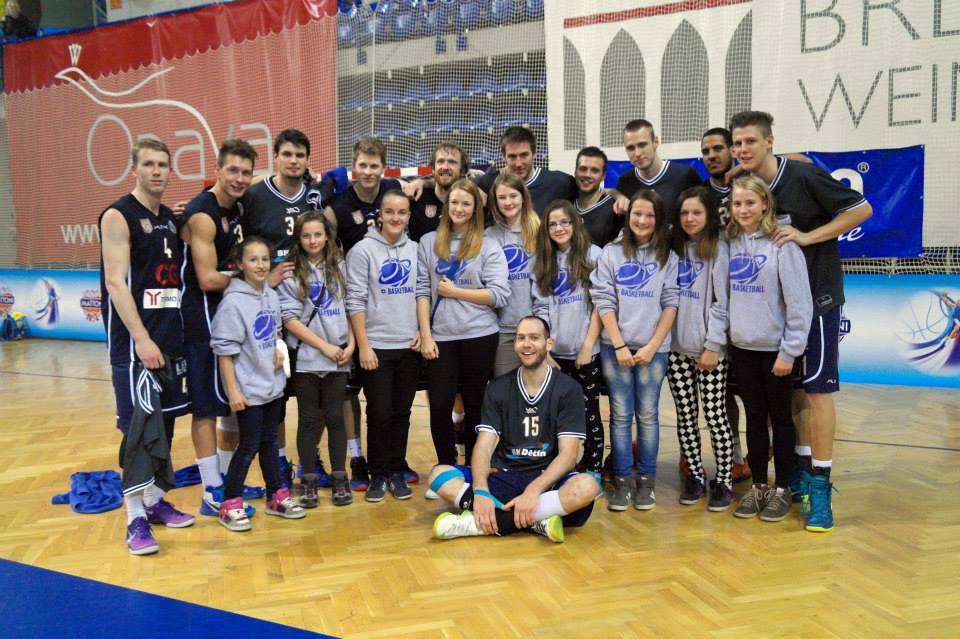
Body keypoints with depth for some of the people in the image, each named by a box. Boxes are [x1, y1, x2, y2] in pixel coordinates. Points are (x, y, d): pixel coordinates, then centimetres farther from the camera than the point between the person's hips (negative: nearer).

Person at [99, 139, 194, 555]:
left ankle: (156, 500, 24)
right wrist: (142, 338, -23)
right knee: (138, 427, -5)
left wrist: (175, 334, 10)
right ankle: (136, 518, 2)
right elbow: (115, 283, -16)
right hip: (135, 343, -7)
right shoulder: (118, 216, -7)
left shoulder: (171, 218, 14)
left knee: (165, 423, 12)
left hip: (171, 339, 7)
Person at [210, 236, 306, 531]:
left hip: (272, 385, 7)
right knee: (249, 446, -1)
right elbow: (224, 350, -16)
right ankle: (230, 505, 11)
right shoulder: (233, 301, -16)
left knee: (270, 442, 16)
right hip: (248, 388, -6)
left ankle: (276, 496, 27)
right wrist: (233, 390, -18)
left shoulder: (272, 296, 5)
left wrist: (278, 350, -1)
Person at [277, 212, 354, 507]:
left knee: (335, 417, 7)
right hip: (305, 357, -2)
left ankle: (340, 479, 16)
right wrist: (324, 346, -11)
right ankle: (308, 481, 14)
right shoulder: (291, 273, -3)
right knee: (308, 419, 5)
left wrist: (351, 343, -4)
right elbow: (290, 319, -7)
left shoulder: (338, 267, 7)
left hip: (338, 358, 2)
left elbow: (350, 308, 9)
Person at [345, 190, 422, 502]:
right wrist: (363, 346, -11)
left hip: (409, 346, 4)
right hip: (377, 346, -3)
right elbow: (355, 301, -8)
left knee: (401, 413, 10)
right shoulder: (363, 249, -5)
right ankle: (378, 475, 16)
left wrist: (422, 331, 2)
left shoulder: (415, 249, 7)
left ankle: (397, 472, 21)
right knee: (379, 414, 1)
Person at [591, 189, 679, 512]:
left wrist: (652, 345, -8)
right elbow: (604, 301, -1)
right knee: (621, 415, 3)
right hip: (615, 346, 0)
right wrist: (619, 345, -8)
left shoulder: (668, 257, 6)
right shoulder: (611, 253, 4)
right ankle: (622, 481, 11)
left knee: (648, 414, 4)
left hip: (654, 348, 0)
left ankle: (646, 480, 14)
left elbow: (670, 303, 1)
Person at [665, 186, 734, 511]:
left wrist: (713, 345, -11)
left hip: (709, 349, -4)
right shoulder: (673, 247, 11)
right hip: (677, 347, 4)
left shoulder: (719, 249, -3)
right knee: (686, 416, 8)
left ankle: (724, 481, 11)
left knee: (715, 415, 0)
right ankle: (695, 477, 20)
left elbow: (723, 301, -7)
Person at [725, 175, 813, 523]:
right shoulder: (730, 243, 4)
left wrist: (789, 351, -14)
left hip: (775, 348, -4)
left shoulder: (782, 244, -12)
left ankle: (782, 489, 20)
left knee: (780, 418, 8)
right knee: (754, 418, 13)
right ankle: (758, 485, 24)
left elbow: (799, 302, -13)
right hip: (742, 348, 5)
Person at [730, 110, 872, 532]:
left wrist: (808, 236, -16)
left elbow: (862, 209, -9)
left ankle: (819, 486, 2)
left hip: (816, 296, -6)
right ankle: (801, 473, 23)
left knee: (817, 389, -5)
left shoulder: (804, 177, -13)